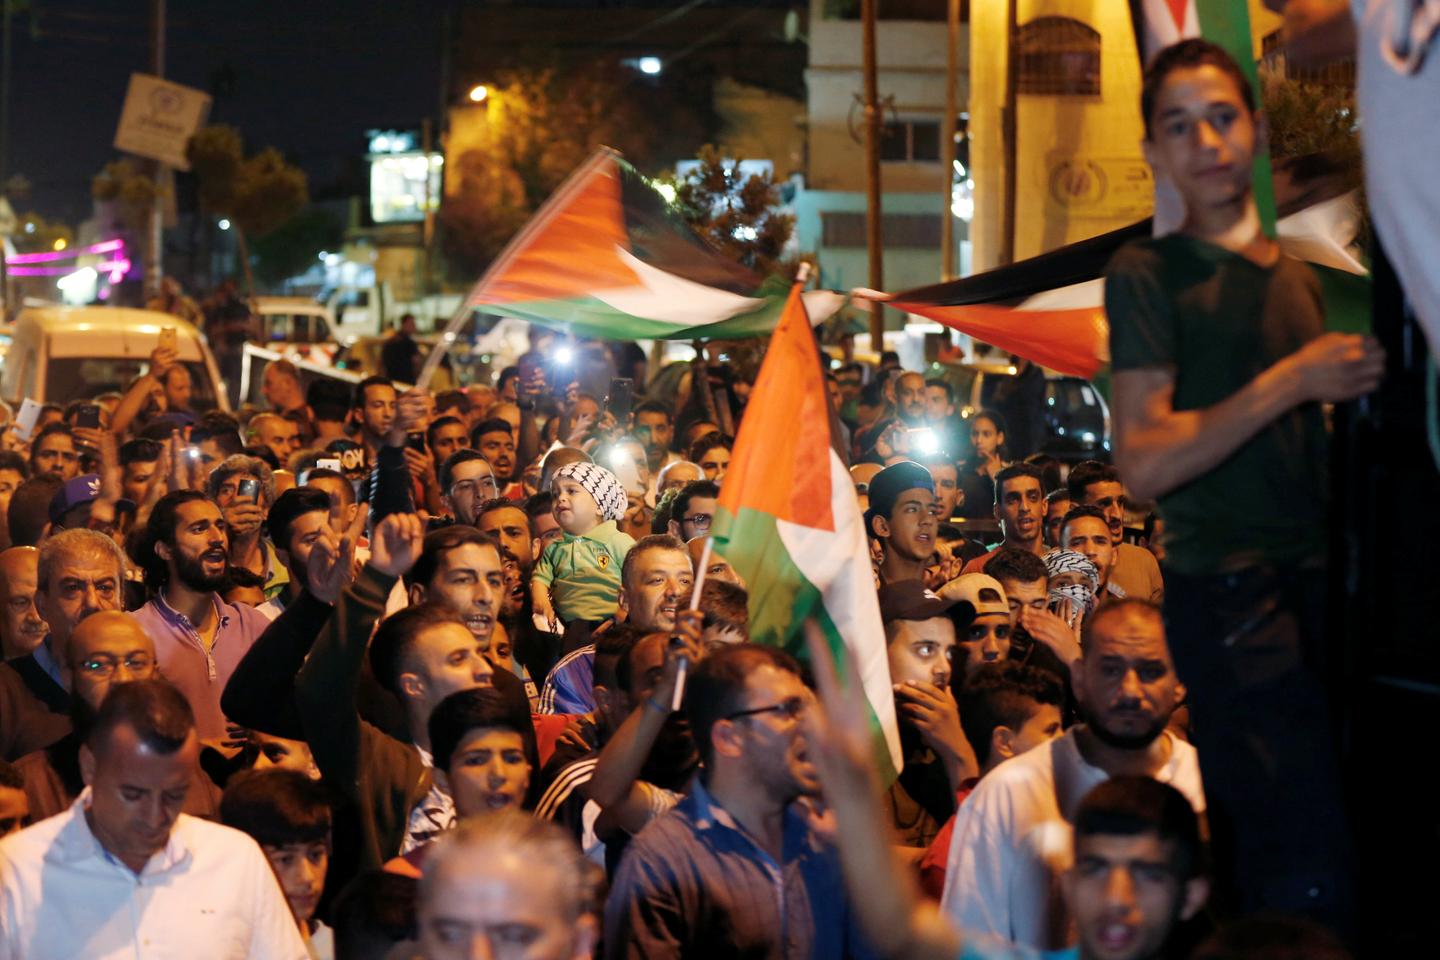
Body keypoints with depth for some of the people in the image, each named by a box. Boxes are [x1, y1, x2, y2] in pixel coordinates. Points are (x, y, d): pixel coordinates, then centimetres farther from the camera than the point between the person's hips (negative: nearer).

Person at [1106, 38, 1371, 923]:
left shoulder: (1298, 277, 22)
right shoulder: (1149, 275, 0)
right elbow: (1145, 464, -11)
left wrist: (1358, 393, 10)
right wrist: (1293, 381, -14)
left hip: (1315, 580, 7)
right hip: (1227, 586, -7)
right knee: (1310, 871, -17)